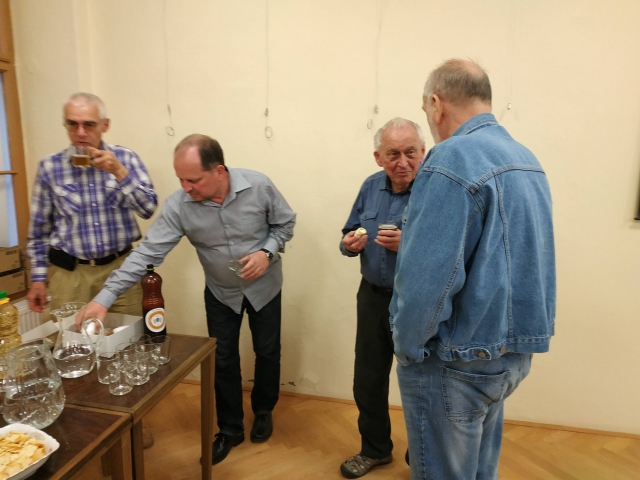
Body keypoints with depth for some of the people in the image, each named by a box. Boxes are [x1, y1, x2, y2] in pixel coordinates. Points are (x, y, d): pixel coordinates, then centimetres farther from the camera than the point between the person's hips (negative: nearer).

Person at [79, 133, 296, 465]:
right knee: (223, 361, 10)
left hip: (264, 288, -1)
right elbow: (148, 252, -24)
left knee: (267, 352, 14)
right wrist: (105, 297, -31)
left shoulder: (259, 186, -25)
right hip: (220, 293, 1)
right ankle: (230, 429, 33)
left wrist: (267, 252, -27)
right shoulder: (178, 205, -23)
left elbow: (285, 223, -9)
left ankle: (263, 412, 42)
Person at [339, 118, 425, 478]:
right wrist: (350, 244, -12)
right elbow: (350, 234, 10)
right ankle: (375, 449, 43)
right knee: (367, 381, 18)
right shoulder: (371, 187, 3)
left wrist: (408, 245, -32)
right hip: (373, 298, 6)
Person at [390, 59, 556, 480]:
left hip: (460, 360, -8)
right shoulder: (528, 160, 8)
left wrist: (408, 347, -13)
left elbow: (428, 279, -25)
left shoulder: (452, 159, -20)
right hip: (517, 351, 8)